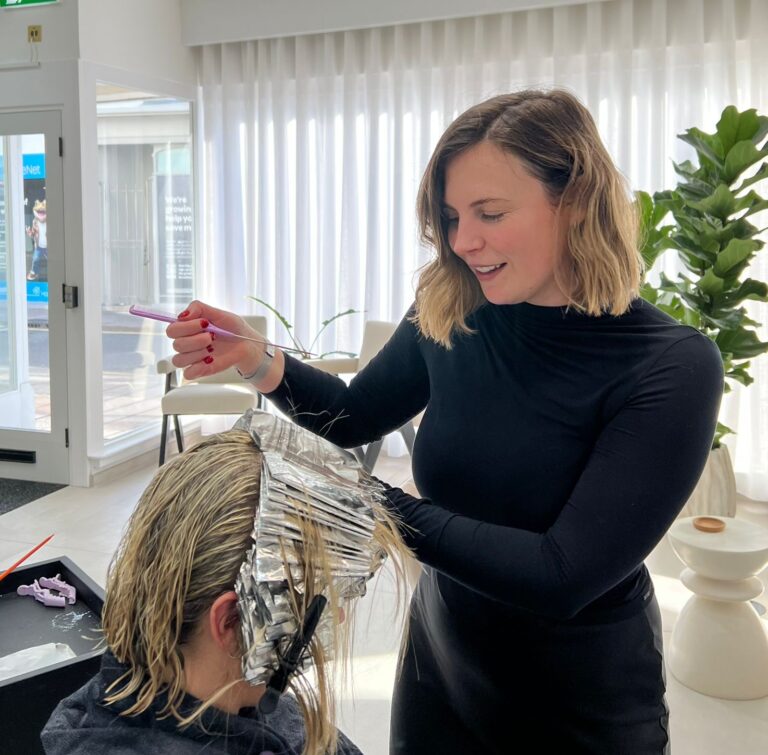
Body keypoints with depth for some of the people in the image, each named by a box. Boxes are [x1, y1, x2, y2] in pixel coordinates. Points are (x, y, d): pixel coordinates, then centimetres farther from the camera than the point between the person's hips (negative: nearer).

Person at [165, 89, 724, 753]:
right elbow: (357, 417, 4)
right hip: (441, 665, 4)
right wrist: (259, 361, -14)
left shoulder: (672, 368, -23)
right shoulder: (449, 319, -12)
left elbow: (566, 575, -28)